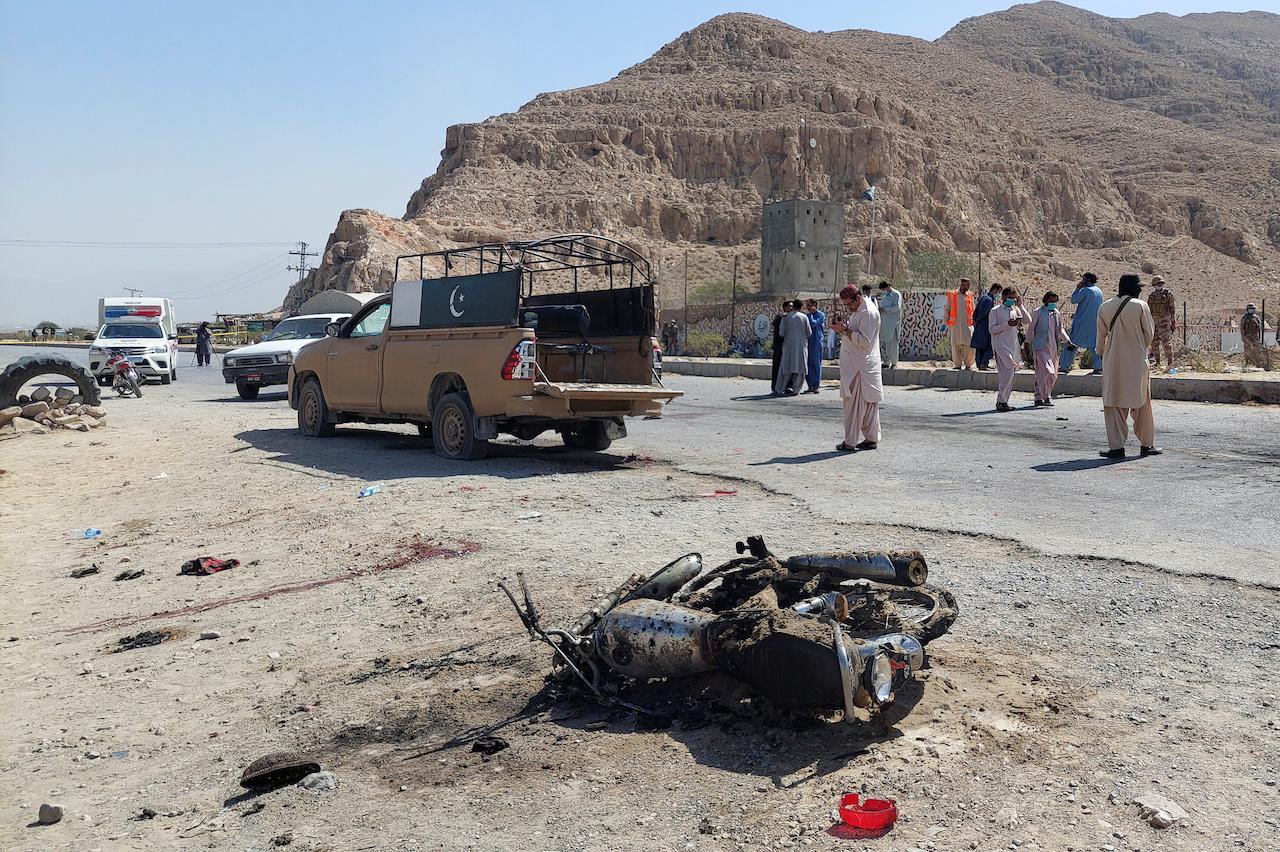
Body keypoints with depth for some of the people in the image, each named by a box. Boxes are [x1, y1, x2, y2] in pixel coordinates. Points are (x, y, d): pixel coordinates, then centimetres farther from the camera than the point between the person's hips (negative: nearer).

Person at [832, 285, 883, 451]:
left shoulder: (869, 313, -14)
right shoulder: (857, 311, 17)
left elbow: (864, 340, -21)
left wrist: (845, 330, -20)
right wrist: (842, 328, 7)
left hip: (861, 366, -10)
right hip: (854, 364, 10)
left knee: (853, 403, -8)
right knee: (867, 404, 11)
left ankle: (850, 442, -5)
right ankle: (871, 439, 16)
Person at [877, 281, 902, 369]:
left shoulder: (896, 295, -6)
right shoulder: (884, 295, 17)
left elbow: (897, 307, -17)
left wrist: (884, 309, -19)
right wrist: (878, 308, 4)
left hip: (893, 323, -7)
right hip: (884, 323, 7)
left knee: (892, 343, -3)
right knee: (883, 342, 6)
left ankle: (894, 363, 6)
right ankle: (886, 362, 15)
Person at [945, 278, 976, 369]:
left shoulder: (970, 296, 11)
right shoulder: (952, 295, 5)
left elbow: (973, 311, 17)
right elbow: (947, 309, 8)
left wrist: (973, 322, 10)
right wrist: (946, 322, 3)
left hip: (968, 324, 1)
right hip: (955, 324, -1)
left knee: (969, 345, -7)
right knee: (955, 345, 2)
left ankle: (968, 364, 6)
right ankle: (958, 364, 13)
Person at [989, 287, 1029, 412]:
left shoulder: (1016, 310, 15)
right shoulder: (995, 311, 0)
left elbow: (1027, 321, 3)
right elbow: (992, 329, -6)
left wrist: (1020, 305, -1)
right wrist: (1007, 324, -17)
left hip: (1014, 345, 6)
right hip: (1001, 345, -6)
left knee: (1010, 374, 6)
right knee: (1007, 373, -16)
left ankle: (1002, 401, 13)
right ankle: (1001, 401, -11)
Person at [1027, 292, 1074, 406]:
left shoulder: (1057, 313, 15)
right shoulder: (1037, 313, -2)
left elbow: (1060, 330, 23)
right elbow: (1030, 330, 1)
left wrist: (1068, 342, 13)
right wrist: (1029, 344, -1)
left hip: (1053, 348, 7)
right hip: (1041, 347, -7)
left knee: (1053, 375, 7)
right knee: (1048, 372, -17)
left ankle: (1039, 397, 17)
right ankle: (1046, 397, -9)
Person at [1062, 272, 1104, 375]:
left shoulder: (1085, 290, -14)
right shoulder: (1099, 291, 10)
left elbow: (1073, 300, -11)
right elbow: (1099, 306, 17)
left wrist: (1077, 288, -2)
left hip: (1082, 323, -6)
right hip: (1094, 323, 6)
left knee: (1072, 343, 1)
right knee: (1093, 344, 9)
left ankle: (1064, 366, 2)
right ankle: (1098, 367, 2)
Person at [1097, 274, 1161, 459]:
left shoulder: (1104, 308, 1)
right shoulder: (1140, 306, -7)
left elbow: (1100, 337, 6)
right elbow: (1149, 334, 0)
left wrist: (1102, 353, 23)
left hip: (1113, 362, 2)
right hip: (1137, 361, -2)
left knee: (1113, 404, 5)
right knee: (1142, 404, 10)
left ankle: (1116, 446, 1)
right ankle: (1147, 445, 18)